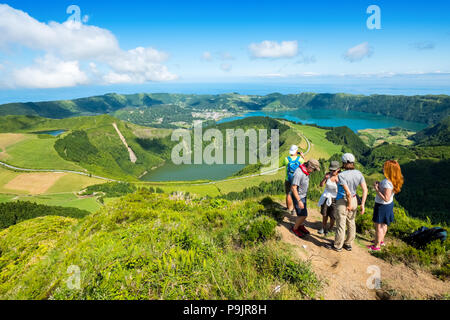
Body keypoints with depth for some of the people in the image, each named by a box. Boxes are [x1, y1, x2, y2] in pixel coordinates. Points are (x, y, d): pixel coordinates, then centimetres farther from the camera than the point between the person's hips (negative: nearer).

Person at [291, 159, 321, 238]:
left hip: (303, 195, 9)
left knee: (303, 213, 19)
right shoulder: (299, 173, -31)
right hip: (297, 196, -8)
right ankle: (295, 228, 19)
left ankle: (301, 226, 40)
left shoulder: (306, 171, -3)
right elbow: (293, 188, -30)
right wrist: (299, 201, -31)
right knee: (303, 215, -3)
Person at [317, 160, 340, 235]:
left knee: (332, 217, 3)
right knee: (324, 215, 14)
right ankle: (323, 228, 35)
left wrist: (338, 182, -32)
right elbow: (321, 185, -7)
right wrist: (325, 178, -25)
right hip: (326, 197, 3)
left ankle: (330, 230, 28)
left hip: (335, 199, -2)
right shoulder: (328, 174, -8)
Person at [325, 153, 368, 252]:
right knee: (351, 223, 18)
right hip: (354, 200, 7)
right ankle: (348, 244, 33)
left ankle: (337, 246, 21)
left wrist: (350, 204, -12)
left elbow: (348, 192, -26)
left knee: (341, 224, 6)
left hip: (343, 201, -7)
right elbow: (365, 189, -6)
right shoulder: (359, 173, -3)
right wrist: (362, 204, -4)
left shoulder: (341, 175, -24)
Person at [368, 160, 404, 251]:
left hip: (382, 206, -9)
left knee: (379, 226, 6)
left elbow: (386, 199, -31)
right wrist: (379, 185, 1)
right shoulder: (394, 180, -3)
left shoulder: (387, 182, -32)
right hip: (388, 205, 9)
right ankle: (381, 240, 44)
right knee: (383, 225, 26)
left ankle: (377, 246, 20)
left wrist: (376, 189, -26)